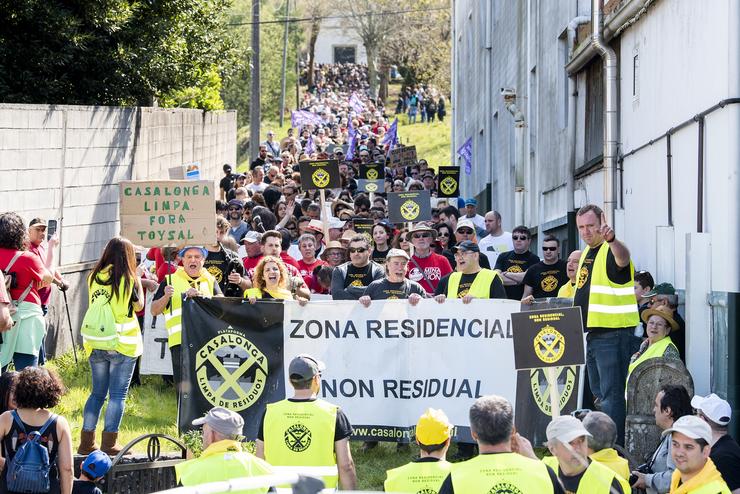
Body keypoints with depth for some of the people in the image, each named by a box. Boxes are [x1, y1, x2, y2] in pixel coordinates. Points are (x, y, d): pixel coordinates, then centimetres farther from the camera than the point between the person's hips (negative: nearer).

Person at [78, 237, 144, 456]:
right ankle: (109, 443, -1)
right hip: (122, 344, -5)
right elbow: (139, 306, 3)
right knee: (118, 394, 1)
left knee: (97, 392, 15)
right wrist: (139, 283, 16)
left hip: (96, 343, 5)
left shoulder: (94, 277, 2)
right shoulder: (128, 279, -9)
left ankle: (86, 441, 13)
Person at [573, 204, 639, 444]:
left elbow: (623, 257, -40)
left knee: (611, 393, -11)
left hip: (612, 332, -10)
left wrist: (611, 239, -59)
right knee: (598, 393, 18)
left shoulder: (611, 251, -14)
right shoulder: (587, 253, 16)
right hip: (592, 332, 10)